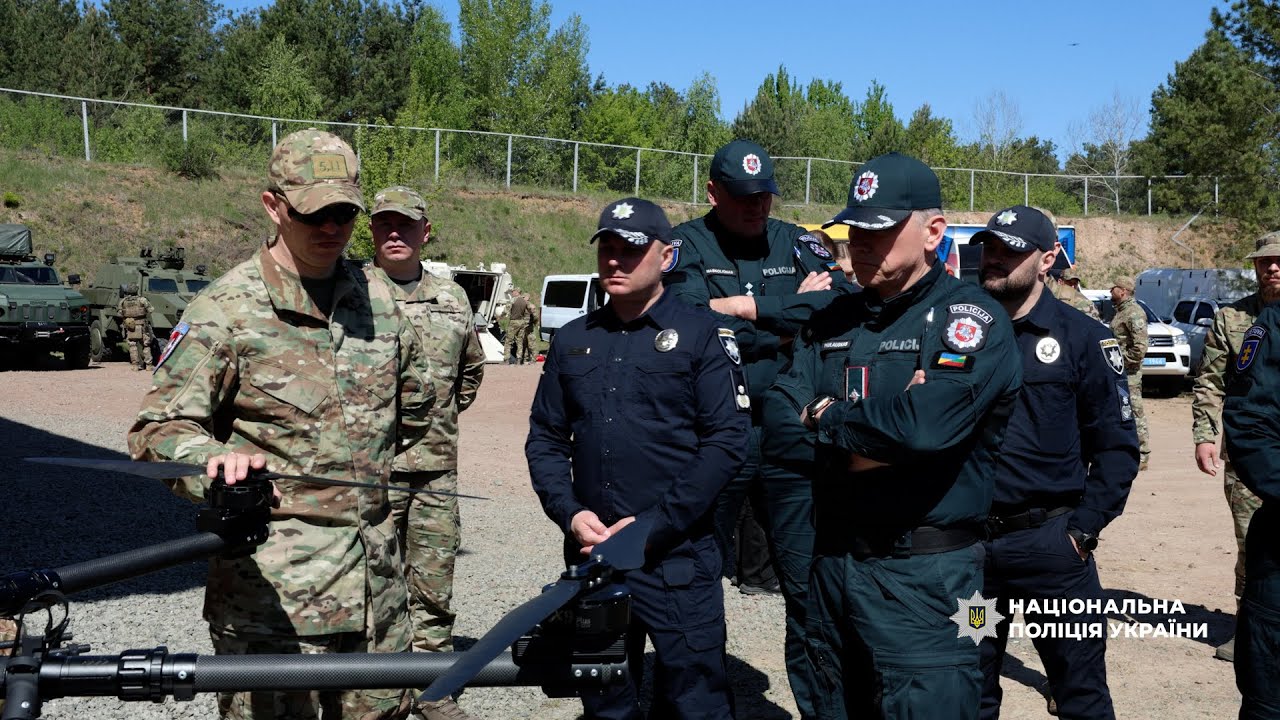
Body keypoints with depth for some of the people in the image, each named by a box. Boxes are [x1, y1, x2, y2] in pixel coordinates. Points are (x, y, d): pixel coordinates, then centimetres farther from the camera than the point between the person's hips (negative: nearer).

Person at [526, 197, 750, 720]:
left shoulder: (702, 334, -3)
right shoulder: (572, 340, 11)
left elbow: (727, 441, -10)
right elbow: (545, 438, 12)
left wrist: (655, 524, -15)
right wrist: (570, 513, -5)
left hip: (676, 559, -4)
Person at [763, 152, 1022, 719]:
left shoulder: (972, 317, -9)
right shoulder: (831, 322, 9)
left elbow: (927, 423, -27)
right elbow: (779, 429, -1)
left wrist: (827, 420, -10)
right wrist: (876, 440, -15)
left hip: (926, 577, -6)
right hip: (831, 564, 6)